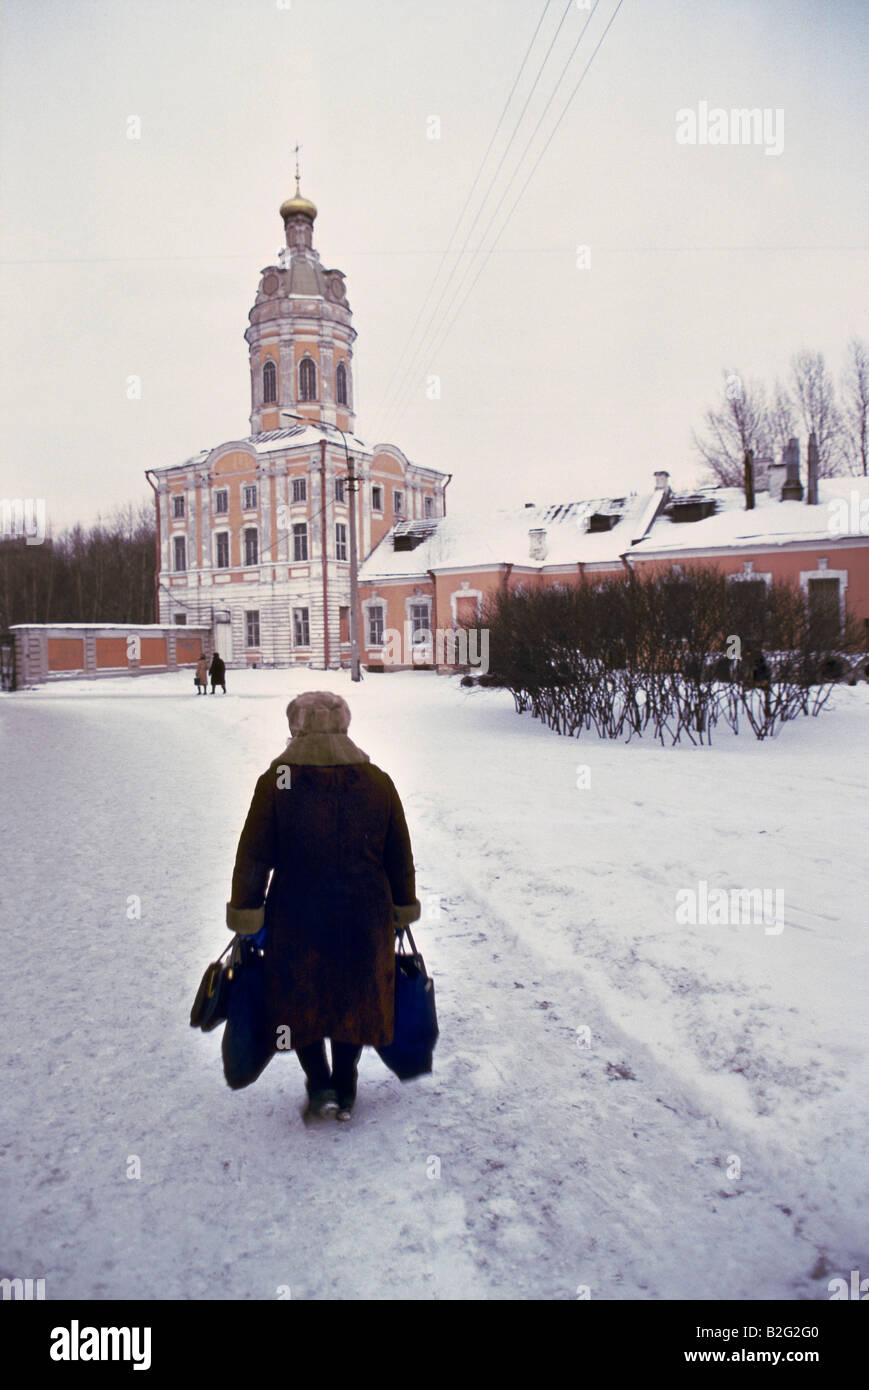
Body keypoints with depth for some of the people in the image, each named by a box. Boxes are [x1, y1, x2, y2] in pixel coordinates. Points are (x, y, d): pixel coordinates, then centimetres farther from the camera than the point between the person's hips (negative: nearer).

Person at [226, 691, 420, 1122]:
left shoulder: (275, 781, -10)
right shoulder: (378, 782, -3)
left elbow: (253, 856, -10)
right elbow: (400, 858, 4)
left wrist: (246, 917, -1)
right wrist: (402, 911, 15)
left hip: (297, 919, -2)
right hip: (363, 920, 2)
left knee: (298, 1000, 20)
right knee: (353, 1001, 19)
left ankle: (319, 1085, 13)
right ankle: (345, 1094, 30)